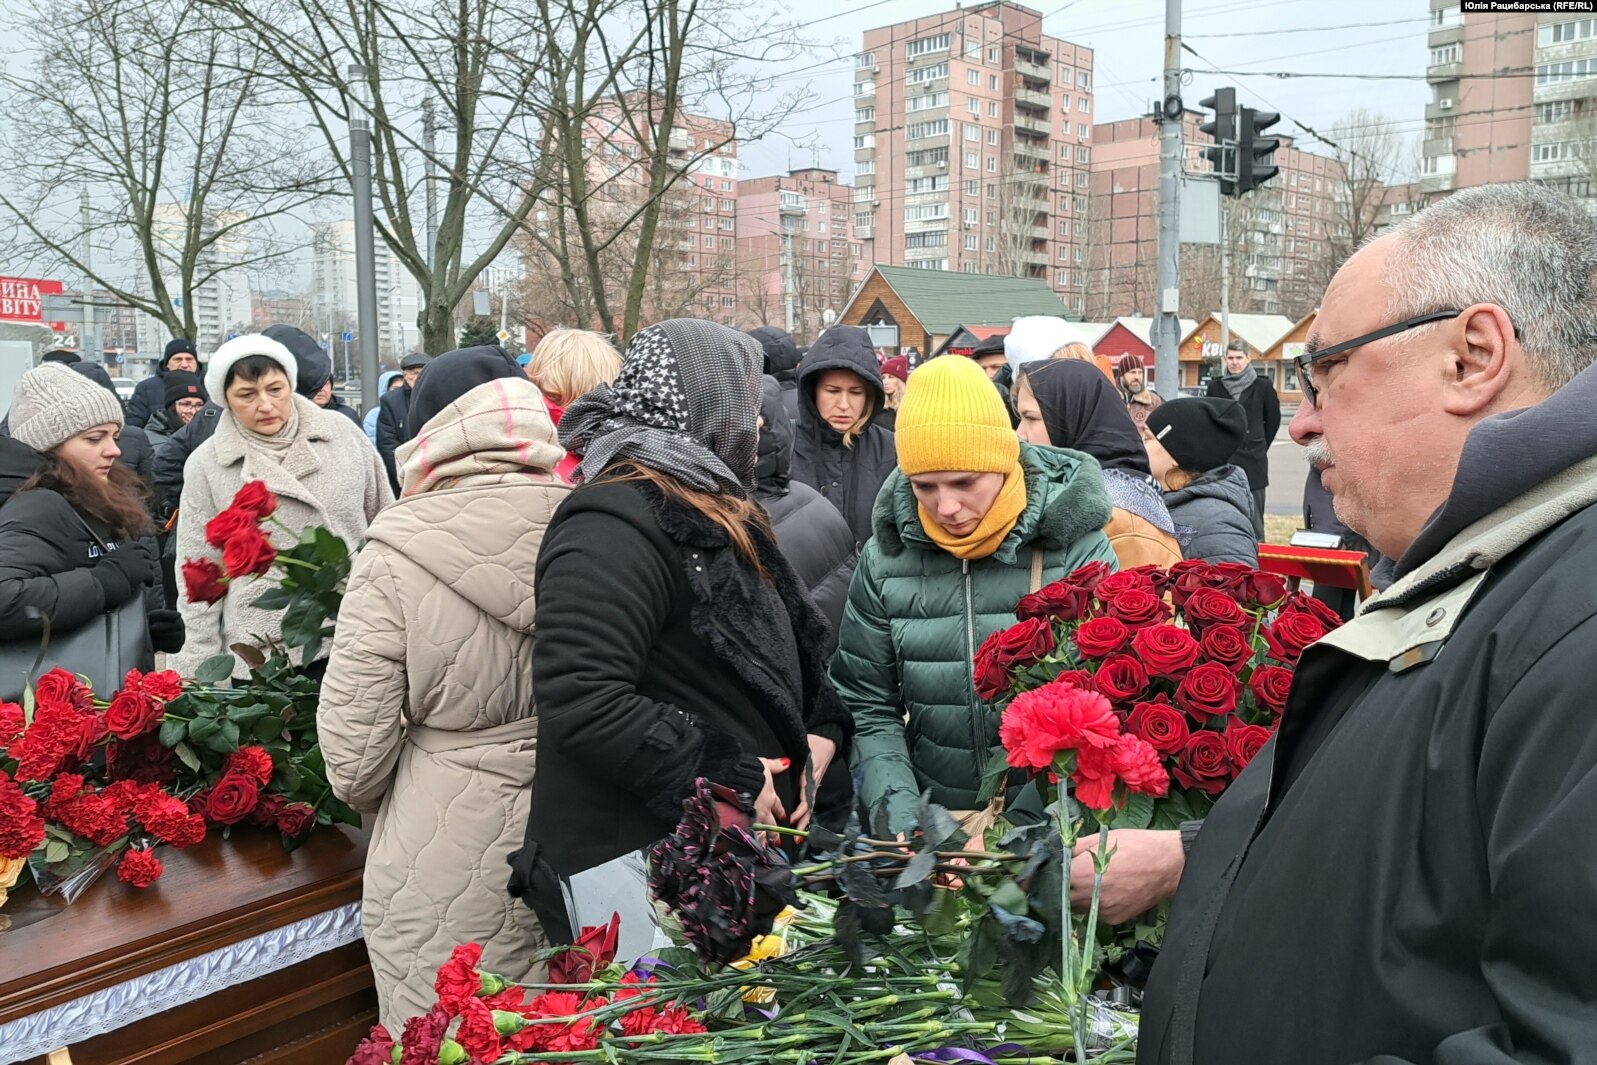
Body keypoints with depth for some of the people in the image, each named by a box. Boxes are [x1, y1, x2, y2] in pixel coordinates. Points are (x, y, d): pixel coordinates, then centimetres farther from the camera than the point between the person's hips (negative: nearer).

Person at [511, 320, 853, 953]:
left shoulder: (719, 513, 16)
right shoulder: (612, 528, -17)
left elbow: (787, 657, 25)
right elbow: (581, 704, -27)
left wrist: (822, 730, 5)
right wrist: (727, 780, -19)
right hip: (638, 862, -9)